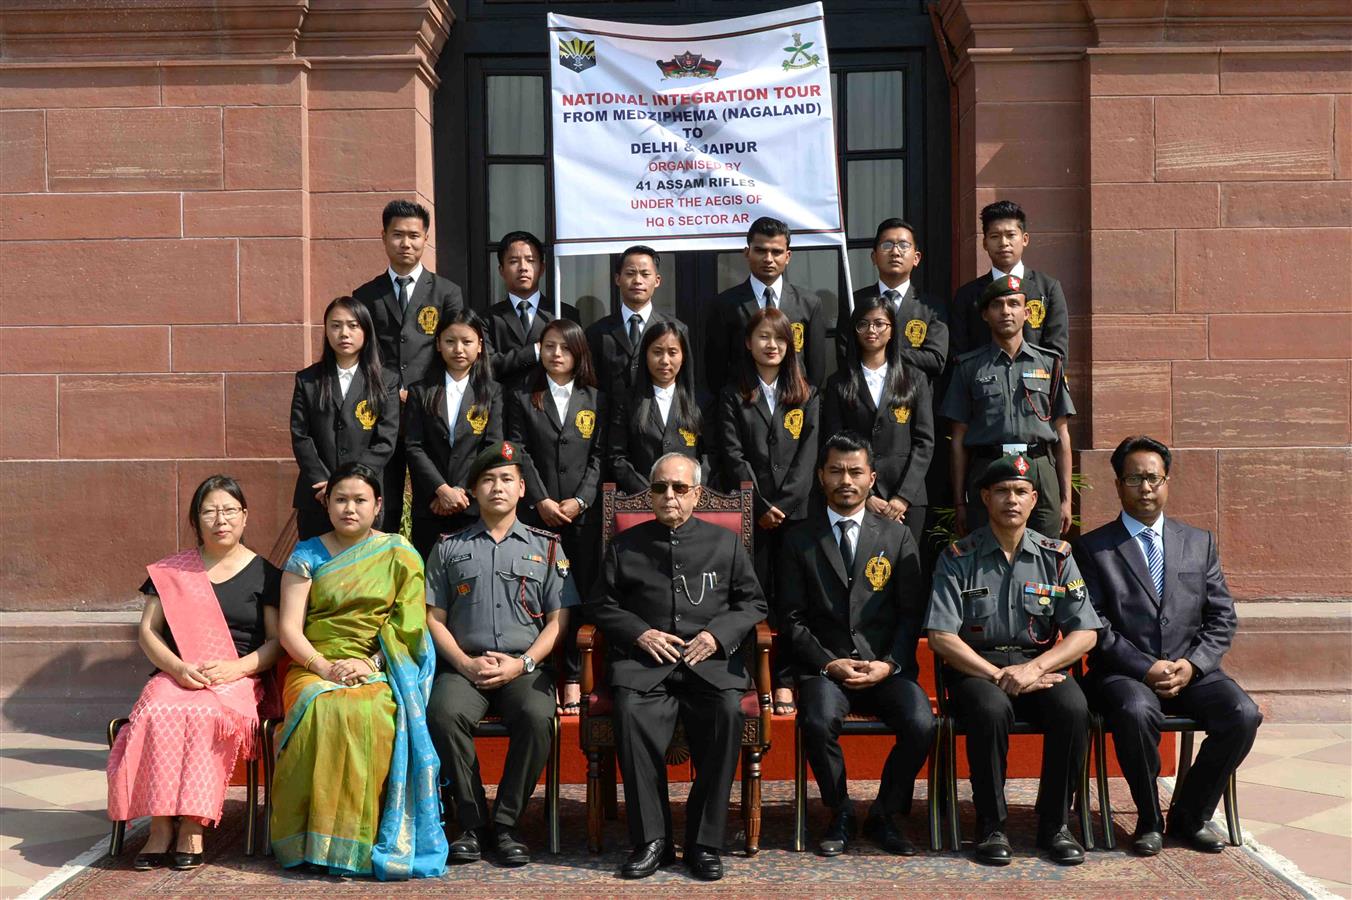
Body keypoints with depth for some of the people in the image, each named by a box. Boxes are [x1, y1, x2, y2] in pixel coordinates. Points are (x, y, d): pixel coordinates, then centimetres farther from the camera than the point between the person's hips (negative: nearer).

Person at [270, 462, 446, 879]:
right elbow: (289, 629, 4)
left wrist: (369, 664, -13)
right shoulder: (307, 555, 12)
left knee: (369, 714, -36)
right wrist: (324, 667, -12)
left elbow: (409, 628, 2)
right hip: (314, 669, 1)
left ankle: (357, 840, -28)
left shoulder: (400, 555, 10)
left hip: (380, 672, -1)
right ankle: (314, 840, -27)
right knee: (324, 710, -35)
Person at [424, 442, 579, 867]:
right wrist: (465, 663, -7)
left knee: (537, 717, -33)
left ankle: (506, 823, -17)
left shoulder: (545, 547, 14)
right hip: (464, 664, 1)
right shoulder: (449, 548, 16)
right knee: (444, 713, -32)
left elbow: (558, 620, 7)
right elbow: (434, 618, 10)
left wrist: (522, 664, -8)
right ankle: (472, 823, -17)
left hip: (526, 666, -1)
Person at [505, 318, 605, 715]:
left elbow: (599, 456, 6)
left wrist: (580, 500, -7)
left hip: (583, 513, 1)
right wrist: (541, 501, -9)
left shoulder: (595, 400, 12)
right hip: (536, 513, -1)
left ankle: (573, 680, 5)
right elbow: (518, 453, 1)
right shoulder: (522, 398, 9)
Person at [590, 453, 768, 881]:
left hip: (710, 660, 0)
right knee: (630, 711, -32)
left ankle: (705, 841, -19)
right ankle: (651, 839, -20)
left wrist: (718, 634, -3)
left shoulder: (725, 543, 18)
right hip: (644, 659, 0)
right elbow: (601, 605, 15)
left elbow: (753, 604, 16)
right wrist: (640, 633, -3)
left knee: (727, 712, -31)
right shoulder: (625, 545, 17)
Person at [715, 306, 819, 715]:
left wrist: (783, 504, -8)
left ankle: (784, 682, 3)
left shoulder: (807, 397, 13)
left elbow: (807, 456, 4)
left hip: (795, 512, 1)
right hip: (750, 512, -1)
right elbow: (733, 457, 0)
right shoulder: (733, 398, 9)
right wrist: (761, 506, -9)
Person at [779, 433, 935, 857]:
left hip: (887, 667, 1)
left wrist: (889, 665, -9)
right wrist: (828, 663, -10)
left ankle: (884, 814, 1)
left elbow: (911, 614, 7)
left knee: (921, 725, -26)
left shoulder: (898, 536, 11)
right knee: (819, 722, -32)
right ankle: (840, 814, -4)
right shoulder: (800, 540, 9)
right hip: (824, 666, -1)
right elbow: (793, 618, 4)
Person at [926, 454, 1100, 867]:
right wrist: (997, 675, -16)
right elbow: (941, 636, -7)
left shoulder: (1056, 556, 7)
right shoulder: (959, 557, 1)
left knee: (1073, 708, -29)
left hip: (1040, 665, 2)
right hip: (975, 667, -2)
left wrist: (1033, 668, -14)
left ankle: (1054, 824, -12)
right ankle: (991, 826, -17)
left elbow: (1084, 633, 2)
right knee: (991, 709, -35)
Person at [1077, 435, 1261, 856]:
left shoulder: (1200, 542, 15)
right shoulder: (1093, 548, 4)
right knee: (1136, 712, -36)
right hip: (1125, 673, -3)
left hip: (1191, 670, 4)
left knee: (1244, 715, -23)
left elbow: (1222, 617, 10)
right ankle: (1149, 820, -12)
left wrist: (1192, 664, -7)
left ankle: (1189, 815, -2)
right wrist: (1146, 668, -15)